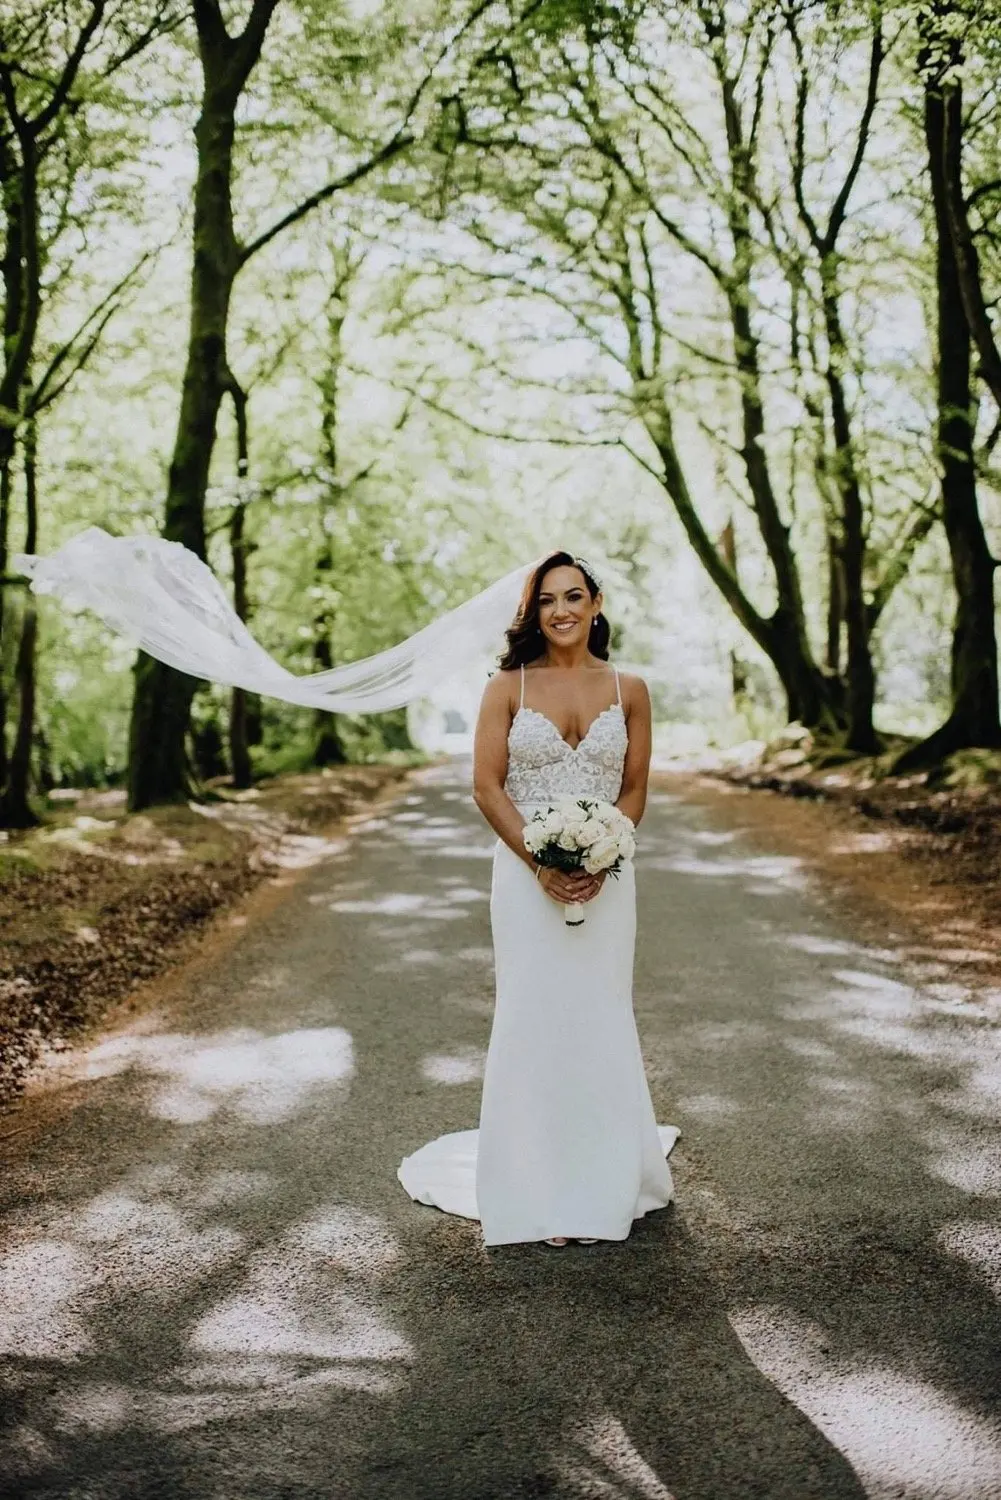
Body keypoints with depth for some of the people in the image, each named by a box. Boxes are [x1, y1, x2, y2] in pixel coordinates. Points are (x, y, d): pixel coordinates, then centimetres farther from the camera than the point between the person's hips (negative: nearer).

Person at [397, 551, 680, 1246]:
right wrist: (541, 862, -14)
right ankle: (538, 1187, 16)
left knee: (601, 1019, 6)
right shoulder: (508, 686, 0)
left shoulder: (628, 690, 4)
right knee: (532, 1018, 3)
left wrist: (598, 862, -11)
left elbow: (634, 791, 5)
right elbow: (487, 785, -4)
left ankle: (604, 1178, 24)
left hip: (605, 876, 1)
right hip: (526, 875, -1)